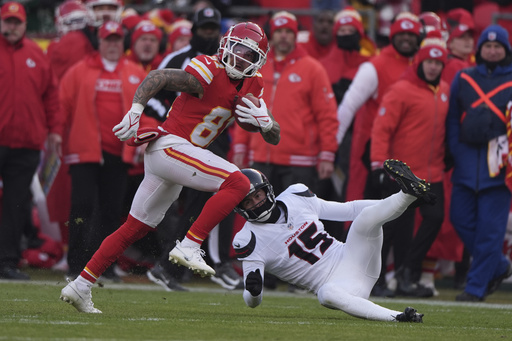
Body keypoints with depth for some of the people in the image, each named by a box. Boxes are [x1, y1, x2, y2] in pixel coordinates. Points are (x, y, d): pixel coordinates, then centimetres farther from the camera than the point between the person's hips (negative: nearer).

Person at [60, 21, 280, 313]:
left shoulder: (249, 90, 13)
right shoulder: (209, 73, -11)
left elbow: (274, 137, 14)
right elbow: (158, 77, -15)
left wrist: (265, 122, -9)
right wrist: (136, 110, -28)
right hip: (170, 145, -9)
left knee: (135, 228, 14)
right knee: (238, 183, -22)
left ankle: (81, 286, 17)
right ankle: (189, 246, -21)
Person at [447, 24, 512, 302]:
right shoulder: (463, 78, 14)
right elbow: (453, 119, 15)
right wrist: (455, 151, 3)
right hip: (467, 161, 4)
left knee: (490, 226, -6)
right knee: (461, 218, 3)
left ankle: (477, 286, -1)